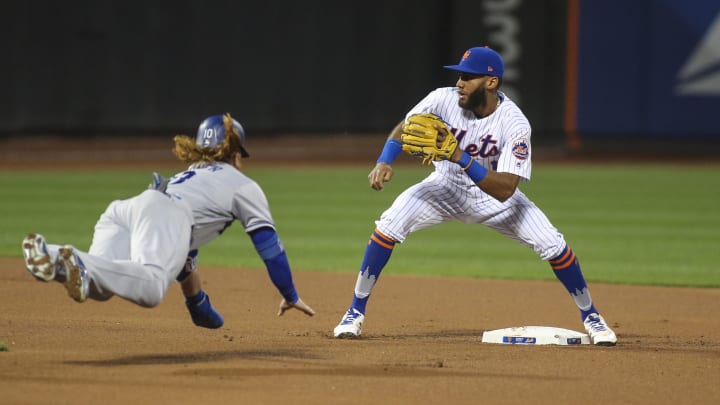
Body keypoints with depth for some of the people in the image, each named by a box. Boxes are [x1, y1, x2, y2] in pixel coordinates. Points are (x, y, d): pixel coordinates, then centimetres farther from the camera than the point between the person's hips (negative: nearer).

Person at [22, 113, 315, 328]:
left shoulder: (187, 177, 46)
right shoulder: (244, 185, 29)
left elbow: (183, 252, 52)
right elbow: (269, 246, 24)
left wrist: (199, 305, 59)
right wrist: (290, 297, 34)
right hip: (164, 219, -6)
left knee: (96, 283, -22)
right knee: (150, 287, -35)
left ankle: (50, 258, -51)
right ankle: (79, 265, -59)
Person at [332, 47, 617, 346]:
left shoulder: (514, 124, -31)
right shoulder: (445, 100, -24)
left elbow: (505, 191, -39)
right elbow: (403, 129, -10)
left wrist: (461, 157, -49)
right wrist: (384, 162, -30)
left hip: (493, 192, -1)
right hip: (446, 188, 1)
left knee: (552, 244, -14)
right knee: (389, 225, -22)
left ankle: (589, 315, 11)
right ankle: (356, 312, -9)